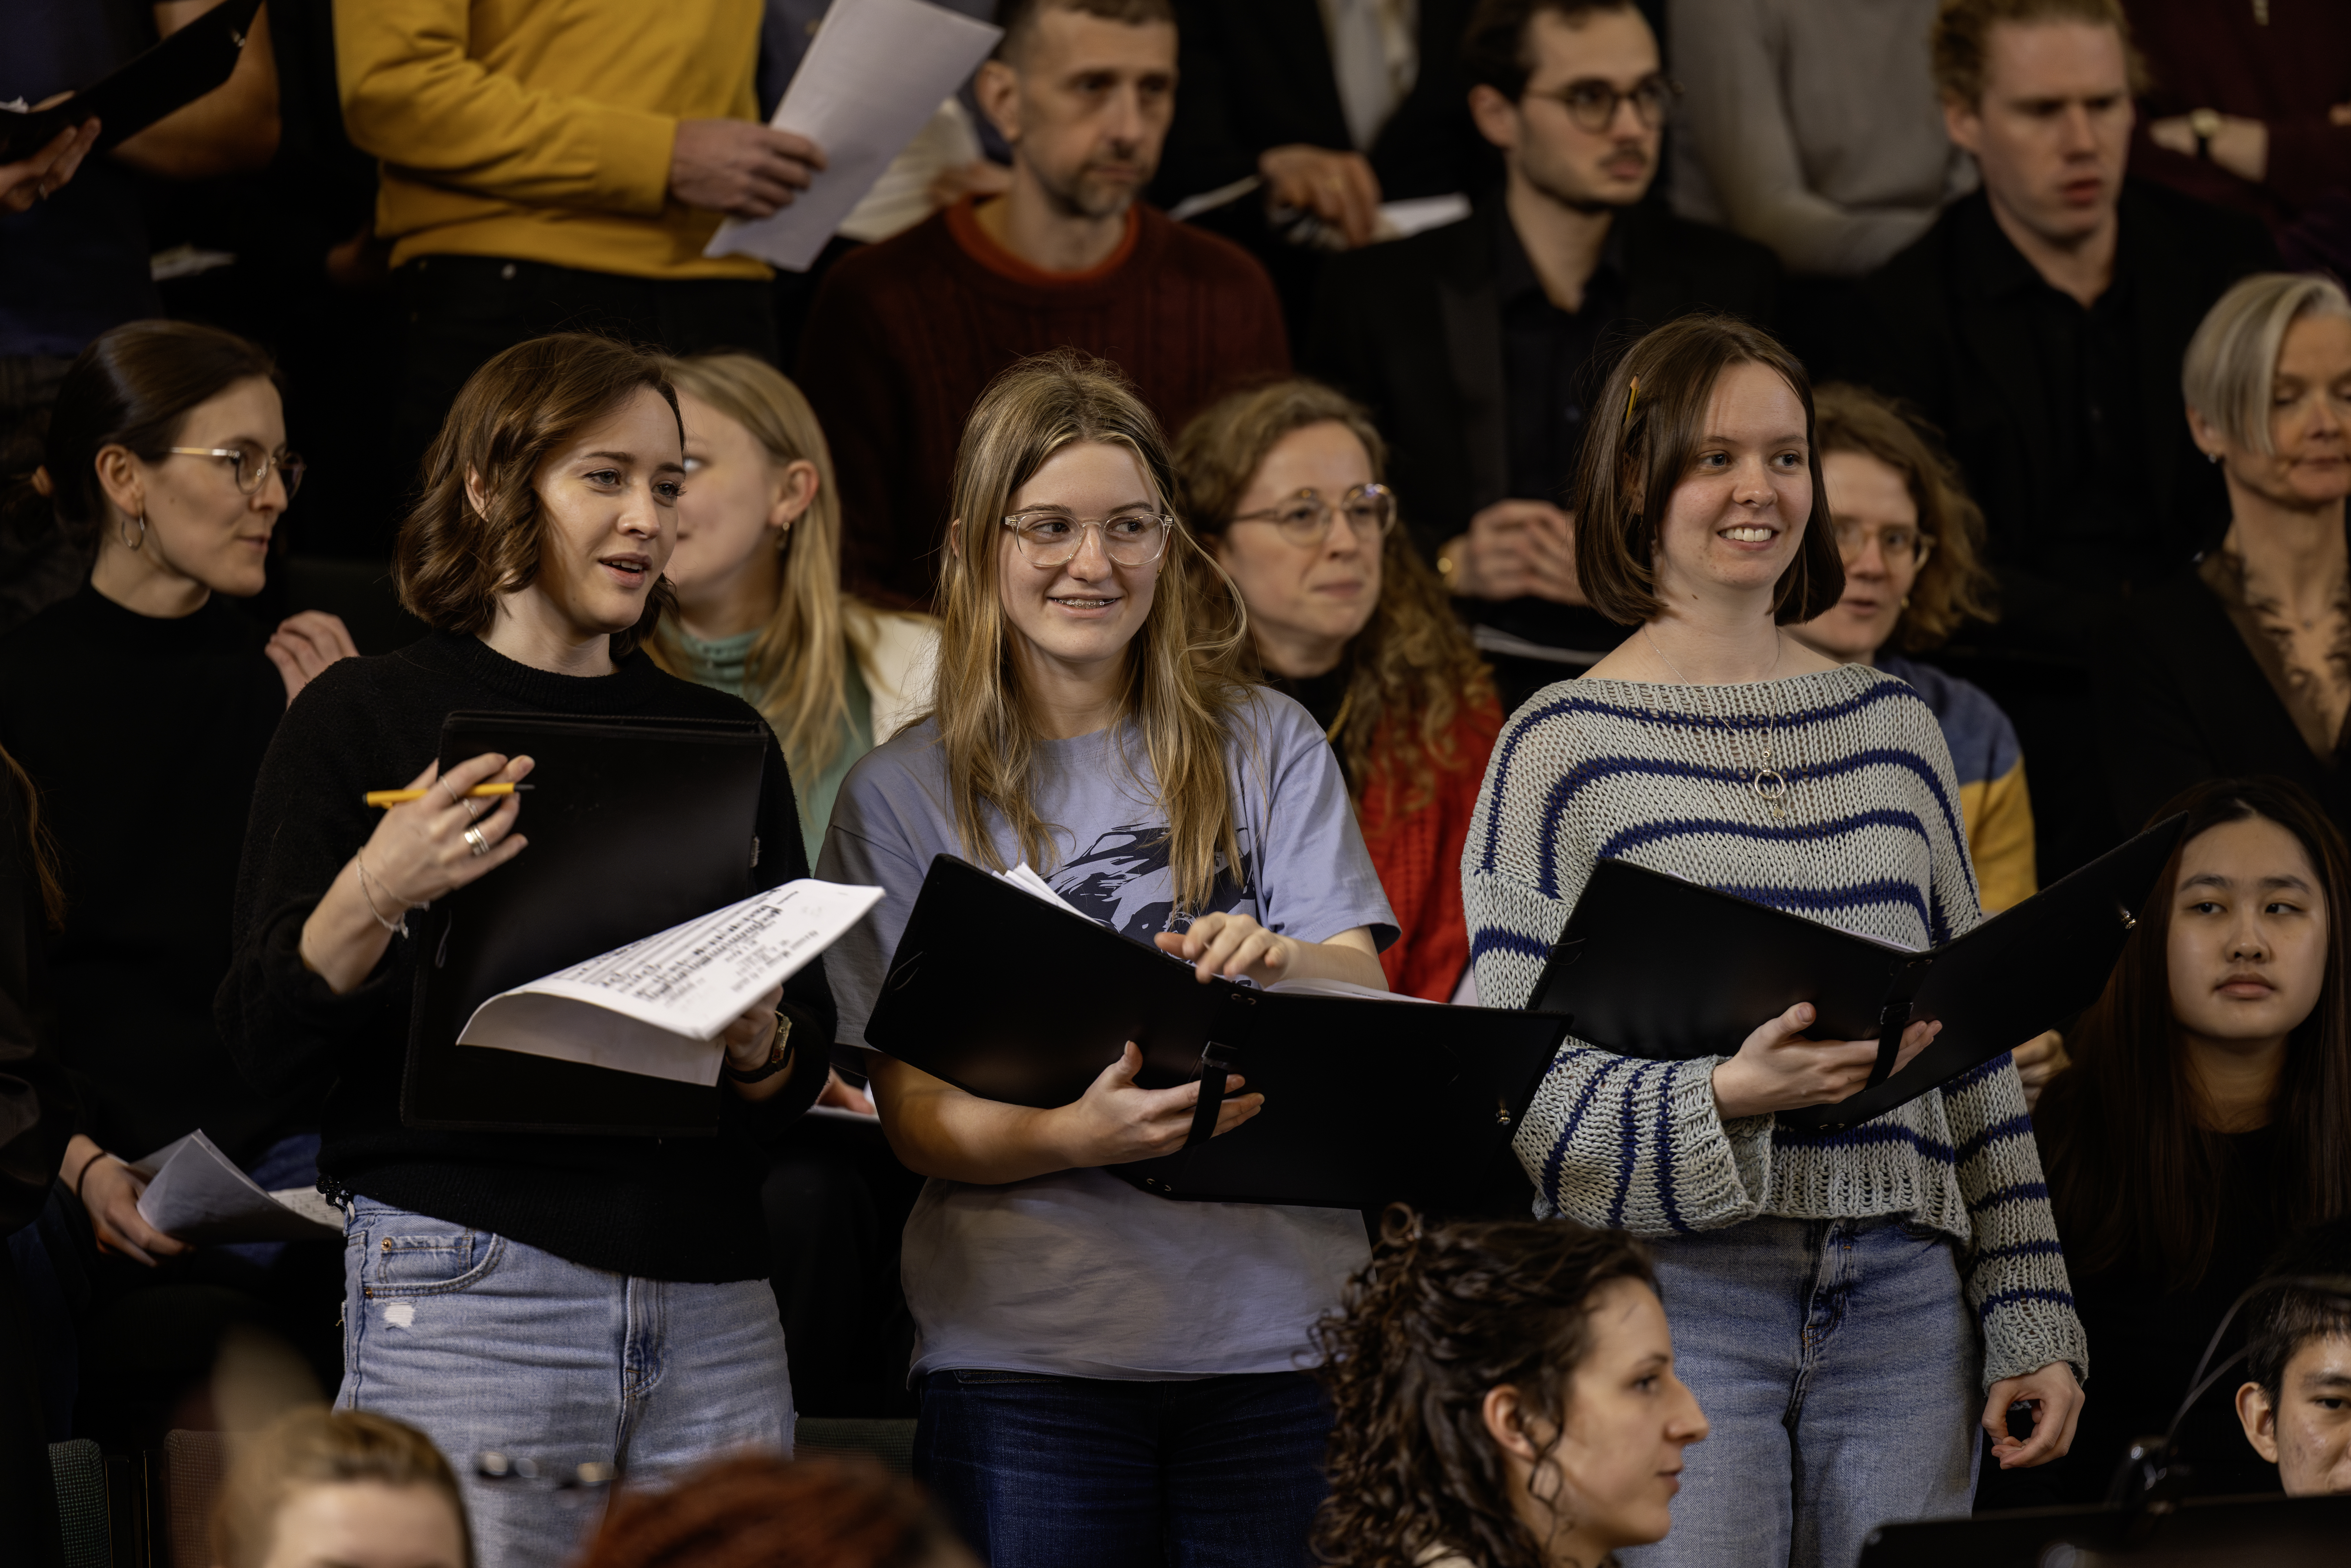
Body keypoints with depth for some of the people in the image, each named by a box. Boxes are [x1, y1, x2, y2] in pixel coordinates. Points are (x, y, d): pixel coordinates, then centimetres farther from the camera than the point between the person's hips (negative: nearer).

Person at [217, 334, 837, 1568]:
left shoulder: (720, 738, 15)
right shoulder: (365, 716, 3)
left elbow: (807, 1074, 16)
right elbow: (266, 1042, -3)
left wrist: (760, 1044, -7)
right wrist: (373, 895, -19)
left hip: (712, 1305, 4)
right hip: (468, 1277, -4)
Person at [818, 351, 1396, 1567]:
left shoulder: (1269, 748, 10)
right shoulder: (904, 795, 5)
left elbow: (1370, 1006, 1)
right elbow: (916, 1120, 0)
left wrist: (1284, 964, -23)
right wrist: (1084, 1135, -21)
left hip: (1279, 1335, 1)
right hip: (1025, 1359, -1)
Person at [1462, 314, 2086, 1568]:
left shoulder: (1894, 724, 14)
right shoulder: (1566, 744, 1)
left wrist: (2032, 1323, 11)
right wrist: (1721, 1101, -21)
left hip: (1900, 1298, 4)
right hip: (1680, 1289, -4)